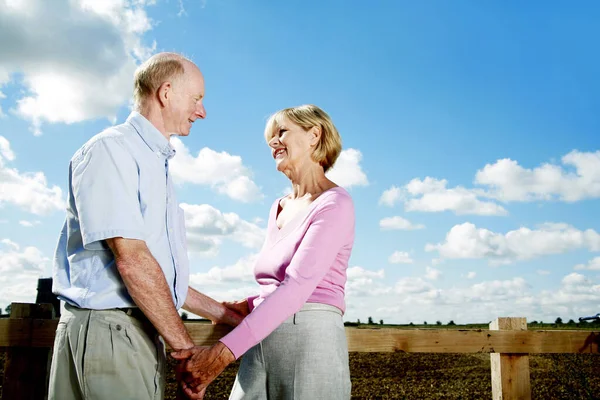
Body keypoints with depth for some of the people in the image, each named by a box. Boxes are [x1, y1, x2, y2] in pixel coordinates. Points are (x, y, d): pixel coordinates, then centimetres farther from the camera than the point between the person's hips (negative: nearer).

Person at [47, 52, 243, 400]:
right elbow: (130, 260, -17)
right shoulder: (111, 149, -7)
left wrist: (225, 315, 22)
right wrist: (186, 346, -15)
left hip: (145, 331, 8)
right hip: (106, 329, -8)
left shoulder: (157, 164, 21)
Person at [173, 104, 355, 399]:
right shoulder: (279, 208, 16)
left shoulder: (335, 204, -8)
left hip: (310, 342, -6)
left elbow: (298, 286, -20)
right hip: (260, 345, 6)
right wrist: (250, 305, 3)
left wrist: (224, 352, -27)